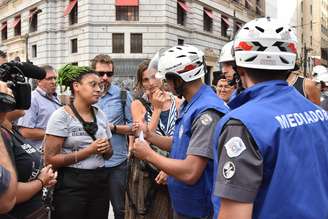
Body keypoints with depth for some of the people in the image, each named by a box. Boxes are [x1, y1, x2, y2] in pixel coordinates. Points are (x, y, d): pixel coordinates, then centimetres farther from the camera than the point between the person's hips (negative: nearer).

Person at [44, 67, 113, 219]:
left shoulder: (100, 114, 6)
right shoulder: (62, 115, -10)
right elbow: (50, 159, -15)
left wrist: (105, 149, -7)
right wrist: (89, 150, -19)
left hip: (100, 182, 5)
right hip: (71, 185, -5)